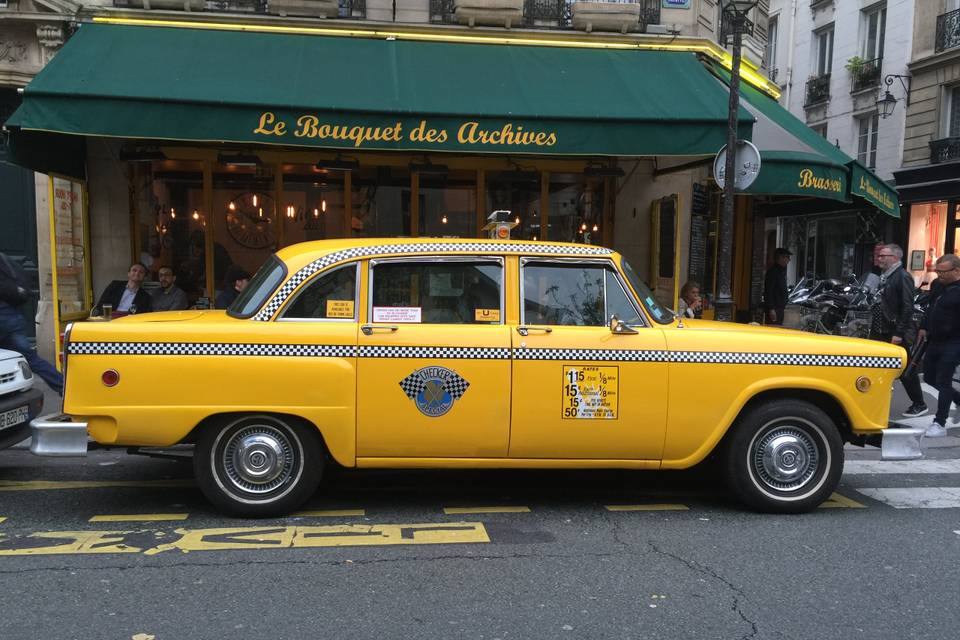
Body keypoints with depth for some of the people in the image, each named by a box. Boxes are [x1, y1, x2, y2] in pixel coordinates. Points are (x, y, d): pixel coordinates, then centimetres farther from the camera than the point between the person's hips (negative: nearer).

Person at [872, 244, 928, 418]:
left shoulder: (903, 277, -14)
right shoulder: (885, 277, 13)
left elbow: (907, 308, -19)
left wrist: (899, 333, -21)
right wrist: (874, 328, 16)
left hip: (897, 334, -8)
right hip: (881, 332, 8)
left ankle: (919, 405, 16)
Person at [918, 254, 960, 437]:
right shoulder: (938, 285, 9)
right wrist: (924, 327, 17)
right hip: (934, 340, 9)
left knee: (943, 382, -4)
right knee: (930, 377, 15)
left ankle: (940, 424, 3)